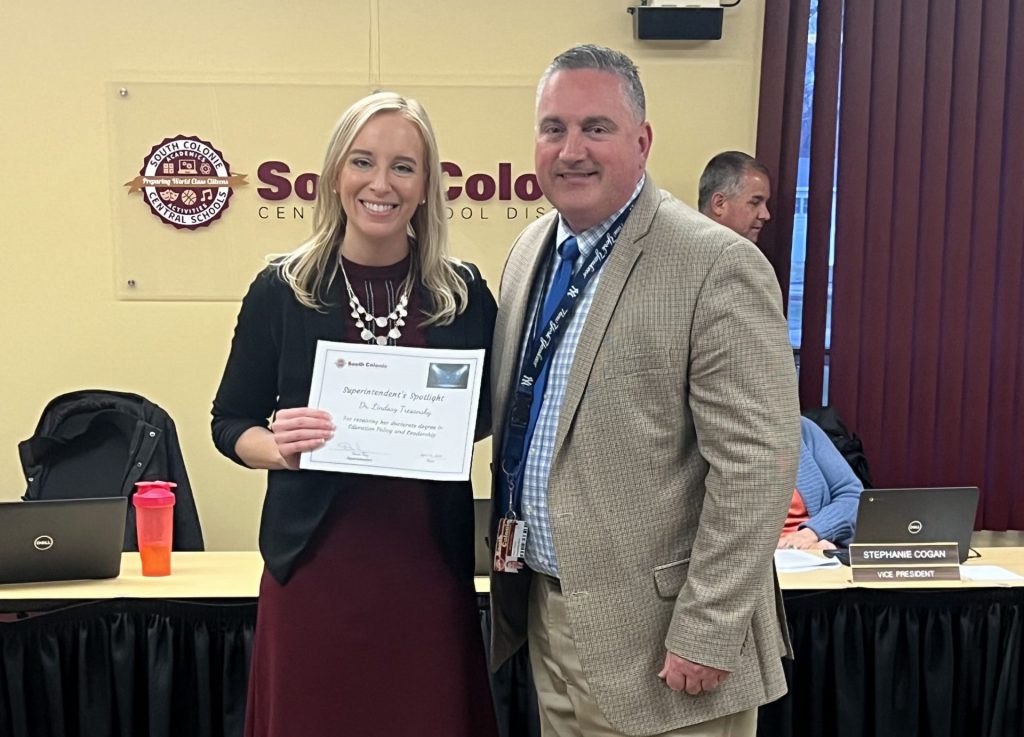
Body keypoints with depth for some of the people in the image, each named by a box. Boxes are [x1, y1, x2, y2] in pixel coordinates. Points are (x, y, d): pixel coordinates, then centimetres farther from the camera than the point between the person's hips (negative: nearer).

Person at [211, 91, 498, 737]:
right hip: (316, 562, 0)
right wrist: (278, 447, -16)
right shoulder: (282, 290, -2)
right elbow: (231, 422, 4)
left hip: (429, 564, 1)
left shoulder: (465, 293, 0)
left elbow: (494, 410, 11)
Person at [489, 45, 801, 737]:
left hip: (655, 640, -6)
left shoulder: (718, 266, -17)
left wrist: (704, 638, -18)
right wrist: (511, 568, 15)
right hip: (545, 614, 7)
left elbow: (757, 466, -19)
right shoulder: (531, 250, 6)